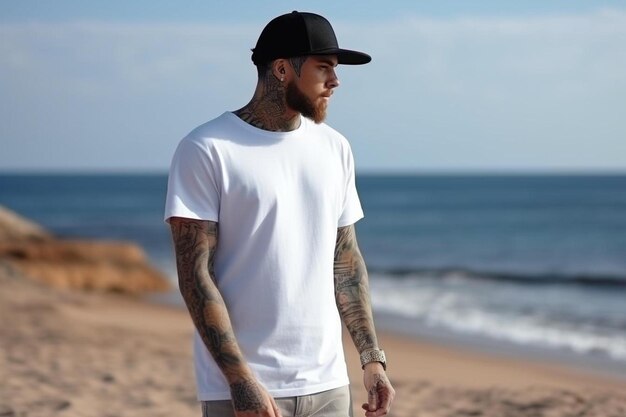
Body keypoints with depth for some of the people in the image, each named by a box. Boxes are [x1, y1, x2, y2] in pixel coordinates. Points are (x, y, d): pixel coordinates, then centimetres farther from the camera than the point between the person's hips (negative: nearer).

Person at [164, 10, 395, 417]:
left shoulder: (334, 149, 10)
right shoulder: (206, 151, -8)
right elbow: (195, 275, -11)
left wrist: (372, 357, 8)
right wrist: (240, 379, -18)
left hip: (328, 384, 5)